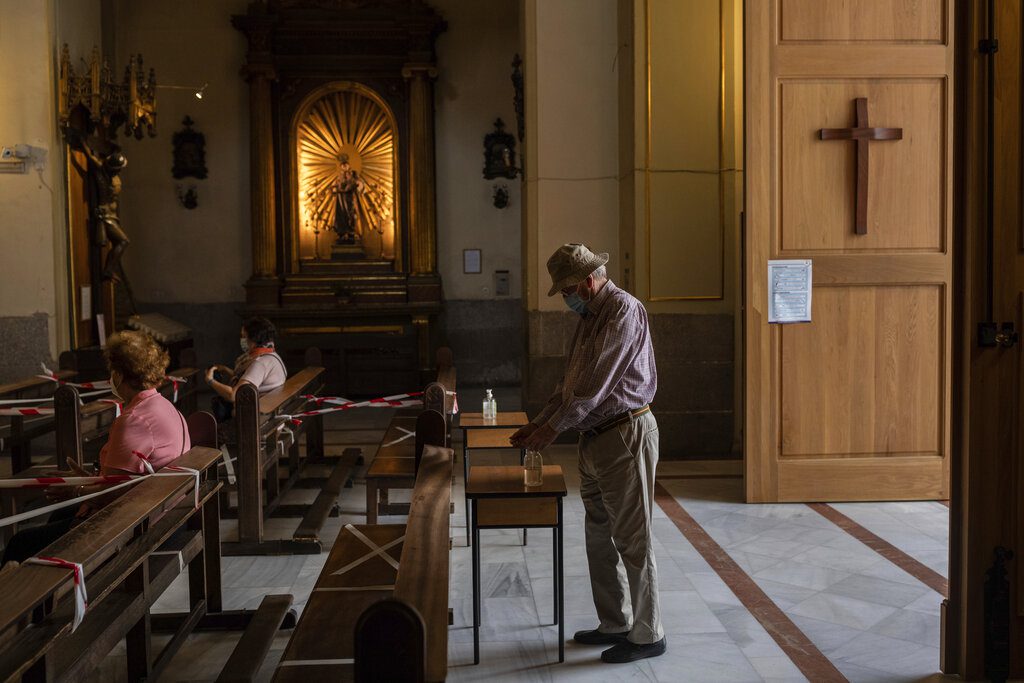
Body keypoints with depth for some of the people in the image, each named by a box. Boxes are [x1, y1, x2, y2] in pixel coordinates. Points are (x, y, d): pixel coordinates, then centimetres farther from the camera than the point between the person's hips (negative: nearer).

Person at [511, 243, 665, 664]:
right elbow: (571, 381, 19)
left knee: (632, 539, -2)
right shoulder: (589, 317, 15)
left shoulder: (624, 311, -15)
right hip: (595, 437, 10)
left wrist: (553, 428, -13)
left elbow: (595, 384, -19)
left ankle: (647, 634, 10)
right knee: (599, 537, 15)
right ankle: (614, 624, 27)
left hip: (626, 435, -10)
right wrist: (537, 424, 12)